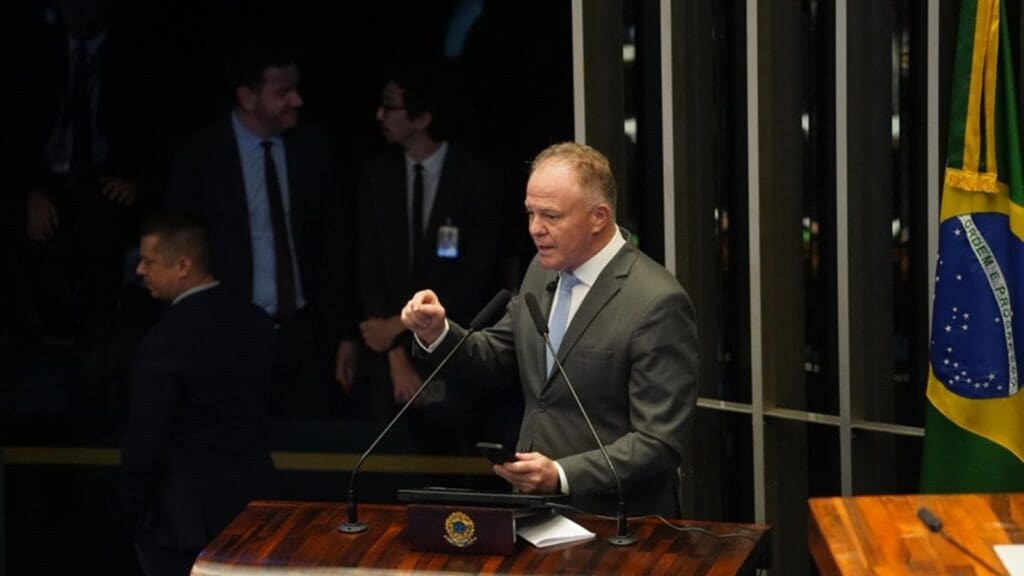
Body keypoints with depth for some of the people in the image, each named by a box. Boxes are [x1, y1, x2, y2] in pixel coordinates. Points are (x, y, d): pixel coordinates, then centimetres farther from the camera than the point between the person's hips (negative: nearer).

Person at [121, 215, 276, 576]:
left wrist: (135, 514, -4)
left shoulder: (166, 342, -21)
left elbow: (142, 444, -17)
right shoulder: (255, 322, 1)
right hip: (253, 501, 7)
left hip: (187, 517, -7)